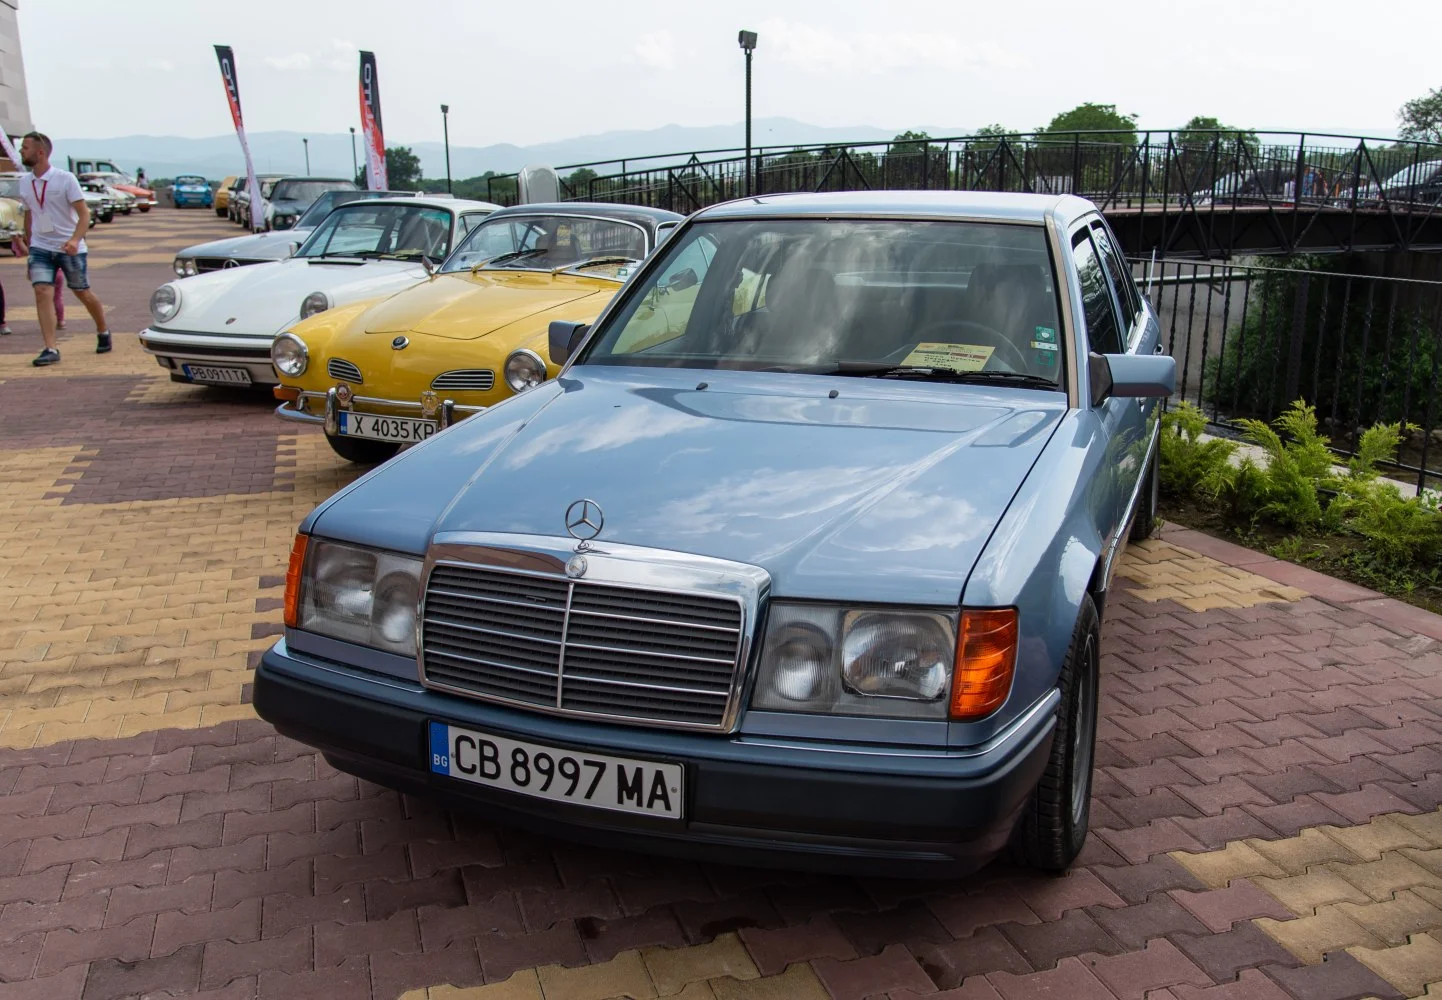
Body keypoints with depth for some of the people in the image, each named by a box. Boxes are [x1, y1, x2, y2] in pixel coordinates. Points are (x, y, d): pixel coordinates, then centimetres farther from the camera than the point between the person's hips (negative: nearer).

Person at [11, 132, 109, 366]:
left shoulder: (65, 179, -10)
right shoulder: (25, 183, 5)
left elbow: (84, 214, -14)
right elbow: (29, 214, 18)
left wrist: (74, 240, -29)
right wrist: (27, 244, 20)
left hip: (70, 248, -4)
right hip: (40, 247, 4)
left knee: (83, 294, 8)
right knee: (42, 292, -12)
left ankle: (103, 333, 34)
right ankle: (50, 349, -15)